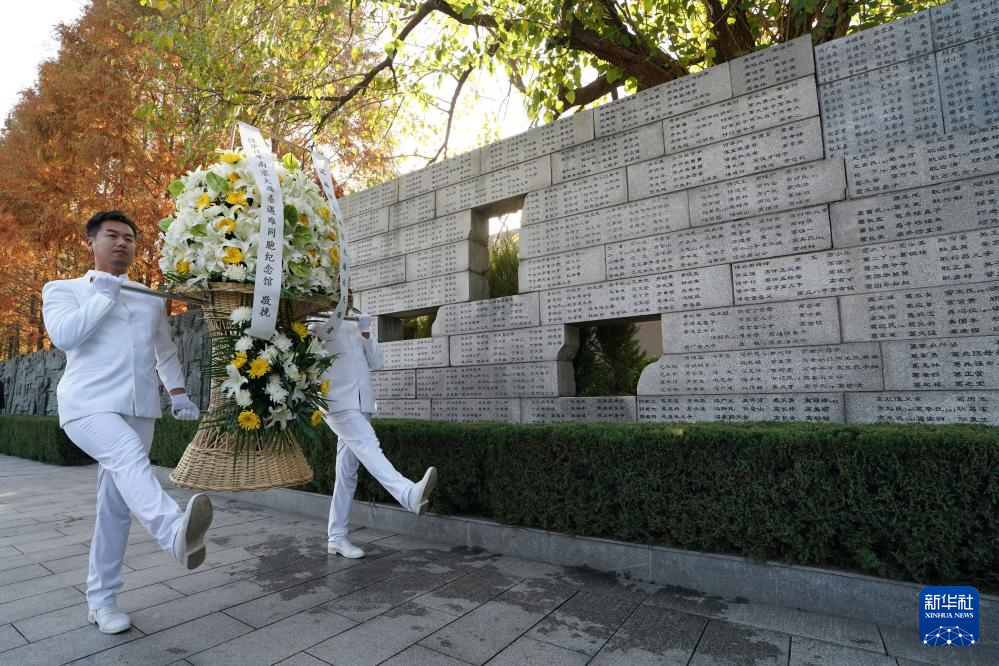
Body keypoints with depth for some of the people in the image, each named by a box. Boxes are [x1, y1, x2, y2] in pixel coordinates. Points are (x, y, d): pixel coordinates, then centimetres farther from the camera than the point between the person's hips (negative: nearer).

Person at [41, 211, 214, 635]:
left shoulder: (152, 300, 21)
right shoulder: (63, 290, 11)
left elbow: (165, 352, 23)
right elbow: (64, 335, -10)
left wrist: (178, 393, 8)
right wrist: (104, 294, -3)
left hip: (138, 410, 4)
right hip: (88, 405, -4)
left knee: (117, 506, 7)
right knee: (128, 457, -35)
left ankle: (101, 600, 19)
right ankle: (175, 533, -58)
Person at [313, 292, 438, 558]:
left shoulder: (356, 327, 18)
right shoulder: (318, 326, 1)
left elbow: (377, 363, 9)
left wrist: (366, 333, -1)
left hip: (361, 405, 6)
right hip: (337, 404, -6)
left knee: (347, 472, 7)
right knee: (368, 445, -28)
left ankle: (337, 538, 15)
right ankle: (410, 494, -48)